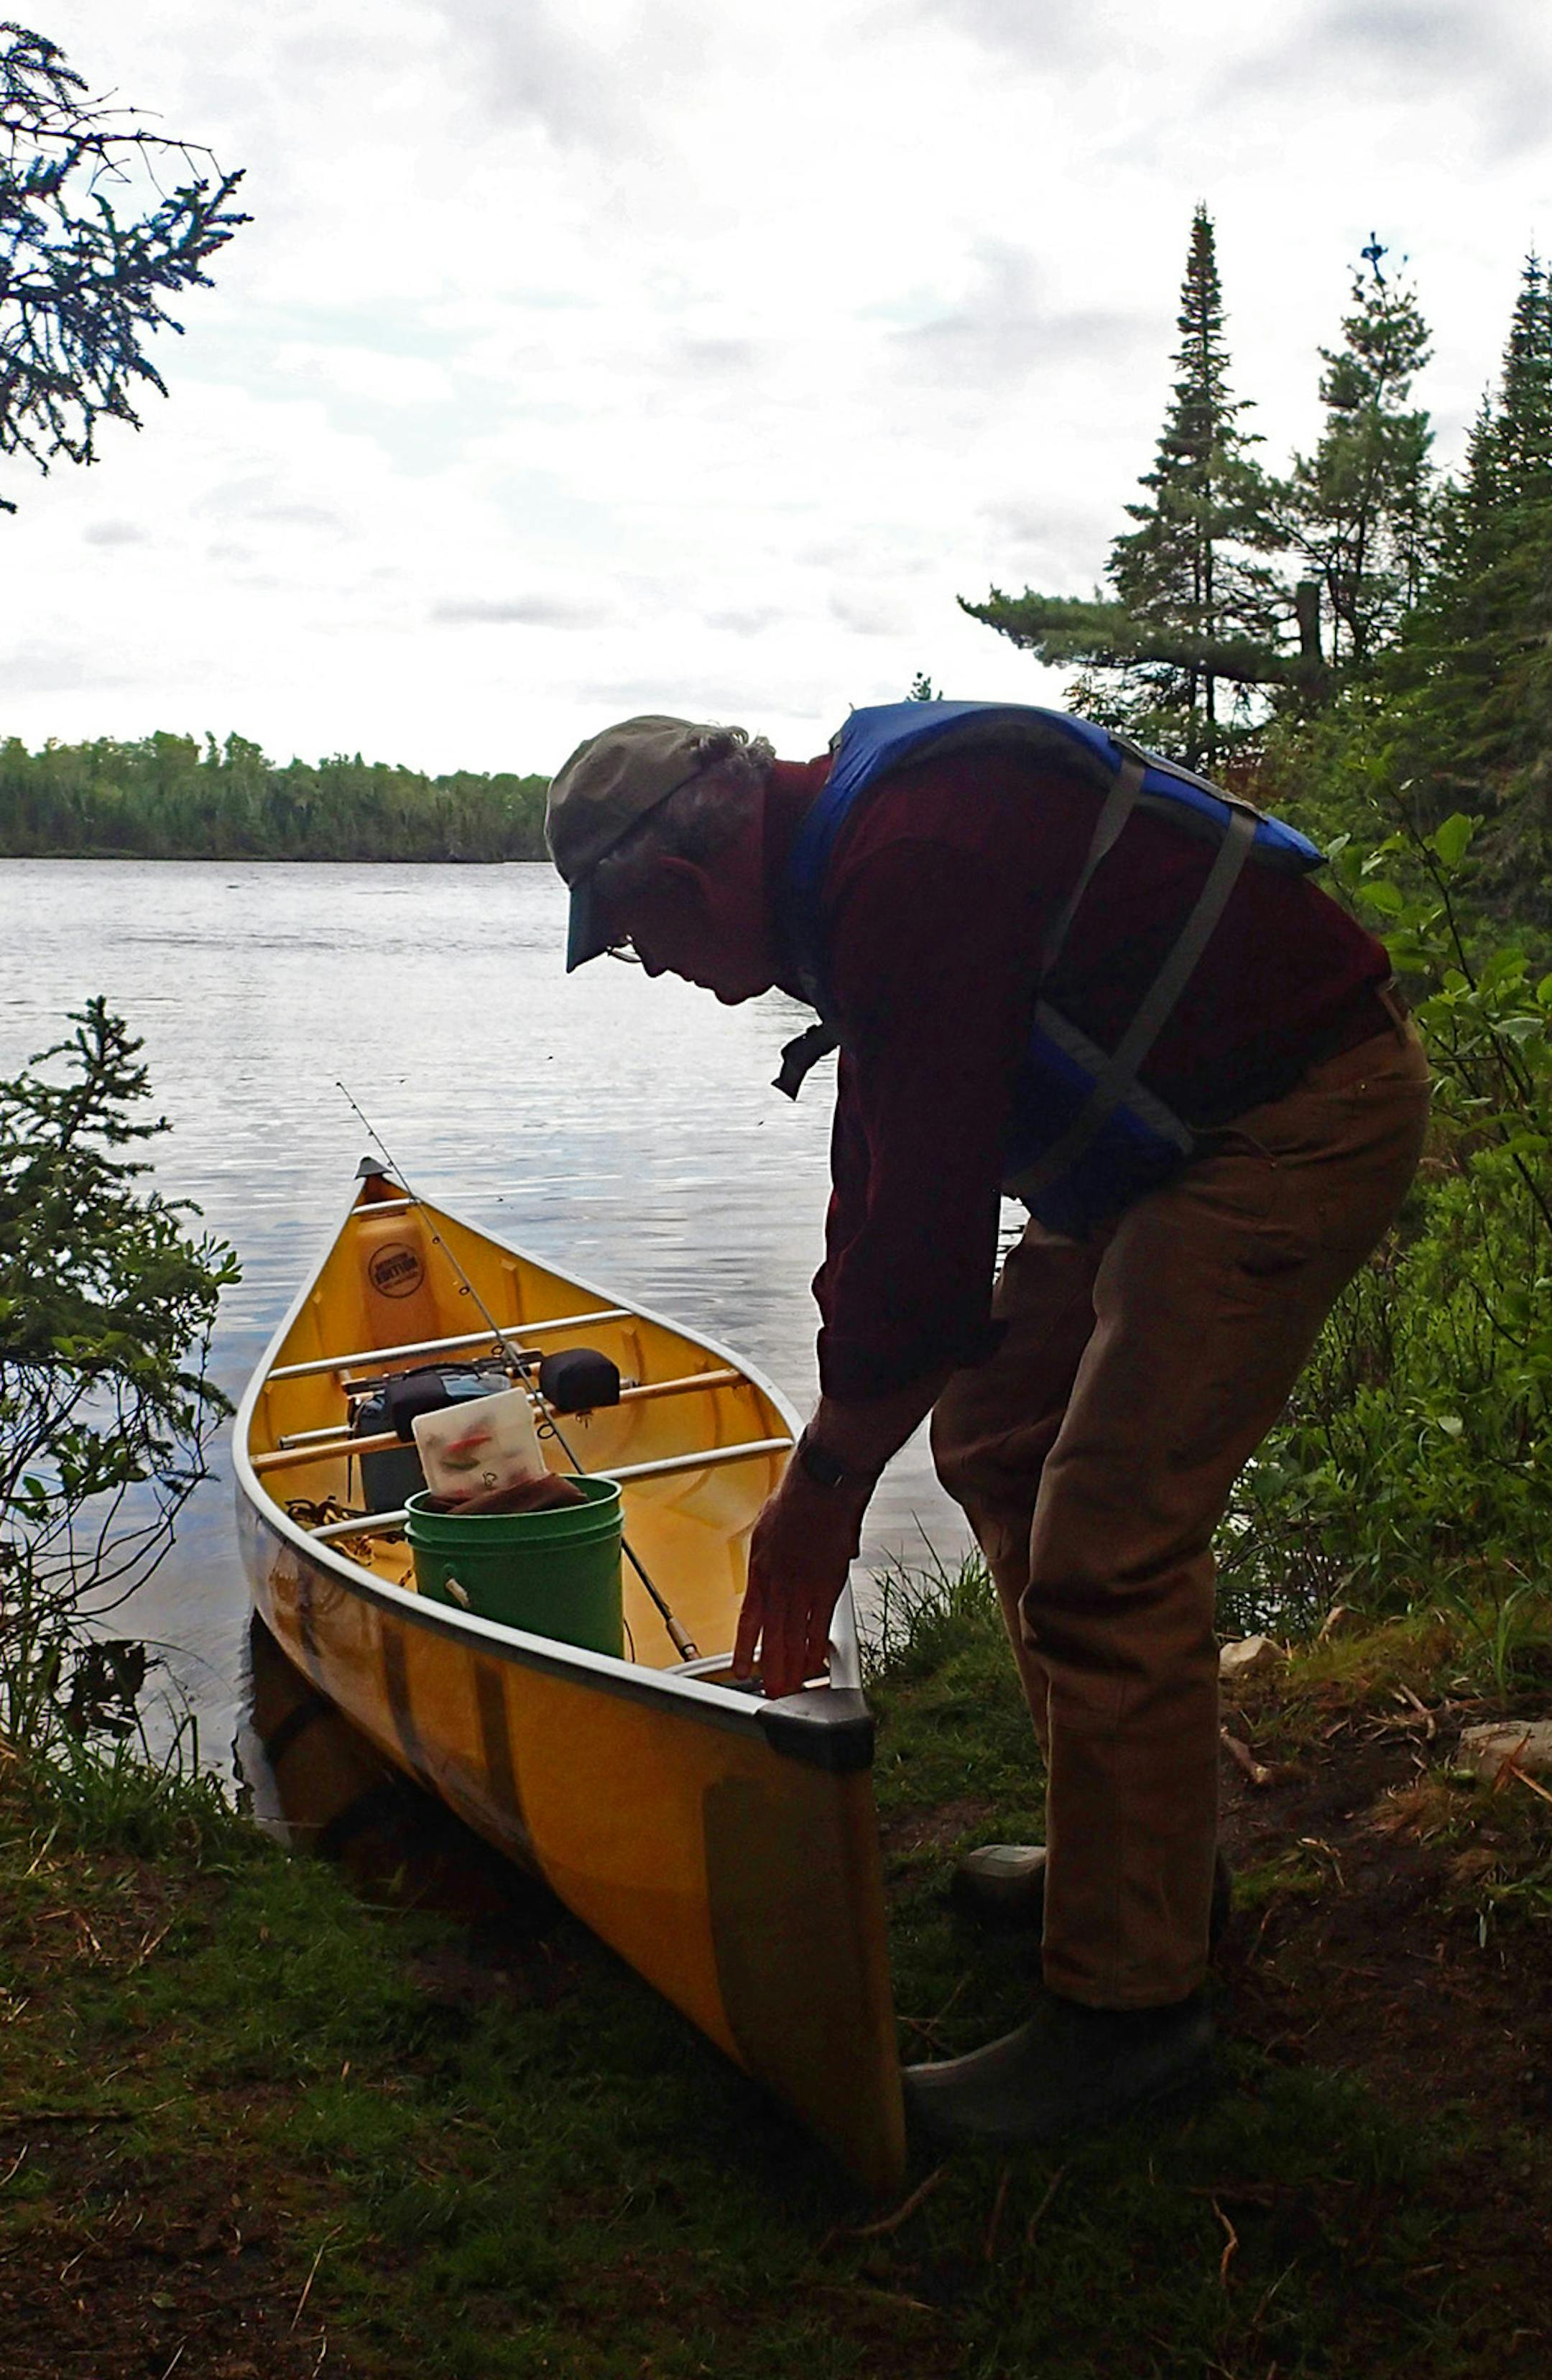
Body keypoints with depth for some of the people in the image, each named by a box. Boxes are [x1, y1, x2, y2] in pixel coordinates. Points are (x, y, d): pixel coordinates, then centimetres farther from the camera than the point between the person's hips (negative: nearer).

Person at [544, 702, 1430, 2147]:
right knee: (994, 1444, 14)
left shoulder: (912, 865, -25)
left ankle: (1127, 2007, 1)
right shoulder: (847, 859, 9)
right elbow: (883, 1177, 12)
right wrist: (838, 1456, 12)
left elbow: (927, 1202, -26)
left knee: (1105, 1549, -13)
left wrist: (829, 1479, -13)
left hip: (1300, 1121, -11)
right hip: (1172, 1128, 11)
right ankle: (1151, 1846, 26)